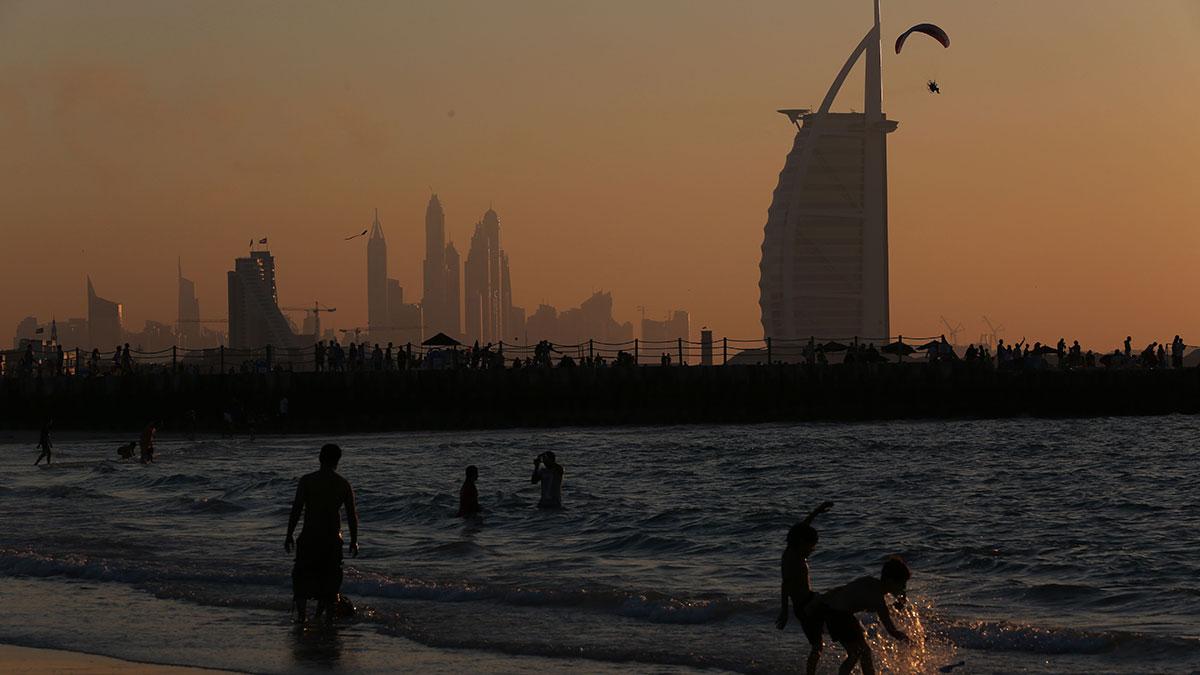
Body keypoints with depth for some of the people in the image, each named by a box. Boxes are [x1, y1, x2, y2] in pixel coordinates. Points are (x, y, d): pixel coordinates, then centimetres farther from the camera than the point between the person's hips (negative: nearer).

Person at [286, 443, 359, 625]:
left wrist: (289, 535, -1)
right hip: (333, 537, 2)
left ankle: (301, 614, -1)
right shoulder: (343, 484, -1)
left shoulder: (306, 481, -6)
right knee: (330, 579, 13)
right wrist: (354, 540, 11)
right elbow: (352, 515, 1)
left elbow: (296, 509, -9)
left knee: (302, 576, 9)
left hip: (309, 536, -2)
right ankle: (328, 616, 16)